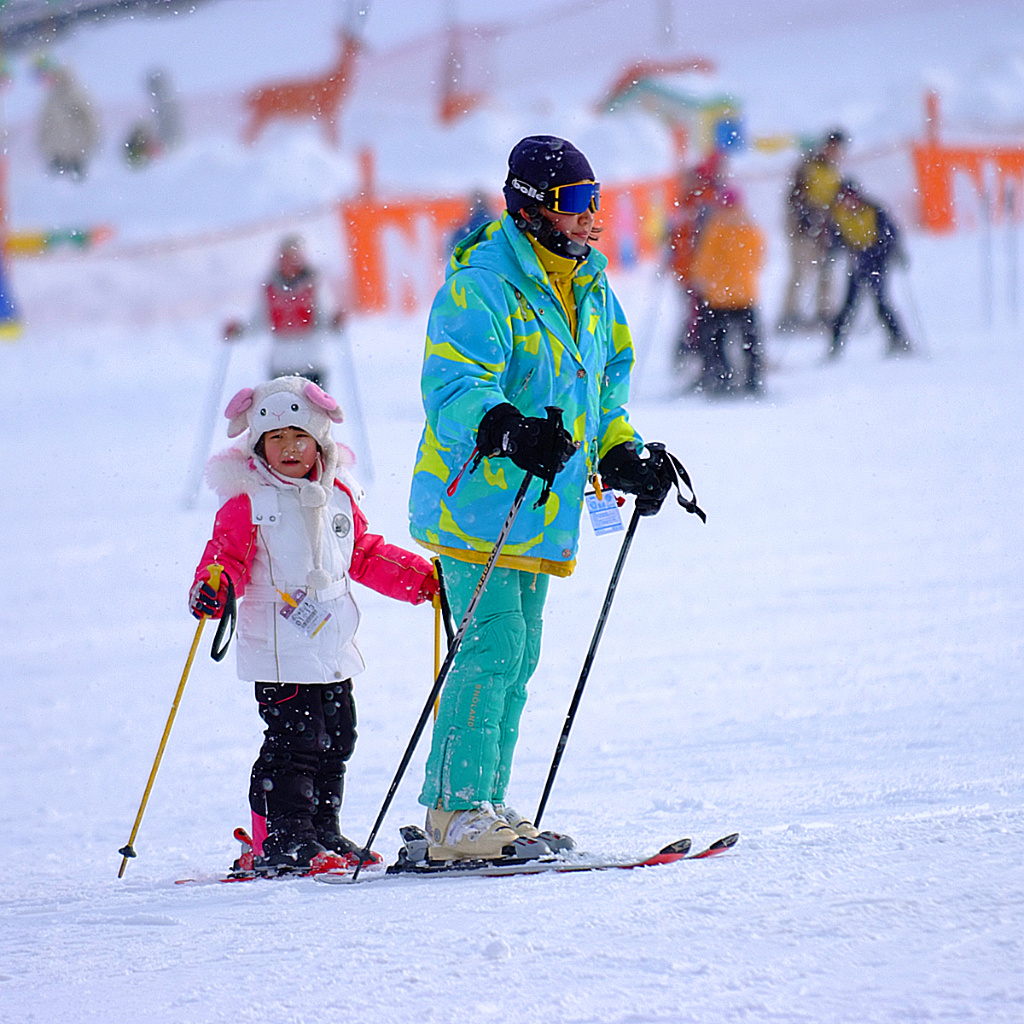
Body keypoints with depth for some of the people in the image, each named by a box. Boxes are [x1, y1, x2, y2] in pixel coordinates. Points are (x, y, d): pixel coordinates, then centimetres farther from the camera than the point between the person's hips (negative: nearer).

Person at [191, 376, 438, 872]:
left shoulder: (337, 496, 13)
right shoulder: (247, 502, -6)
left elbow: (365, 555, 23)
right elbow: (228, 554, -12)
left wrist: (420, 577, 22)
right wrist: (213, 585, -33)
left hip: (332, 643, 7)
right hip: (280, 651, -7)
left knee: (335, 739, 11)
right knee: (295, 740, -12)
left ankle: (323, 831, 23)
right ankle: (283, 840, -7)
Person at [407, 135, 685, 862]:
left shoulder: (591, 289, 13)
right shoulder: (481, 287, -15)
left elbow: (604, 390, 25)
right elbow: (453, 391, -25)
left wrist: (624, 460, 10)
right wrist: (505, 431, -43)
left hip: (541, 512, 9)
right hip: (477, 502, -9)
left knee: (517, 658, 10)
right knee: (493, 646, -14)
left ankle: (478, 808, 17)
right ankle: (459, 812, -11)